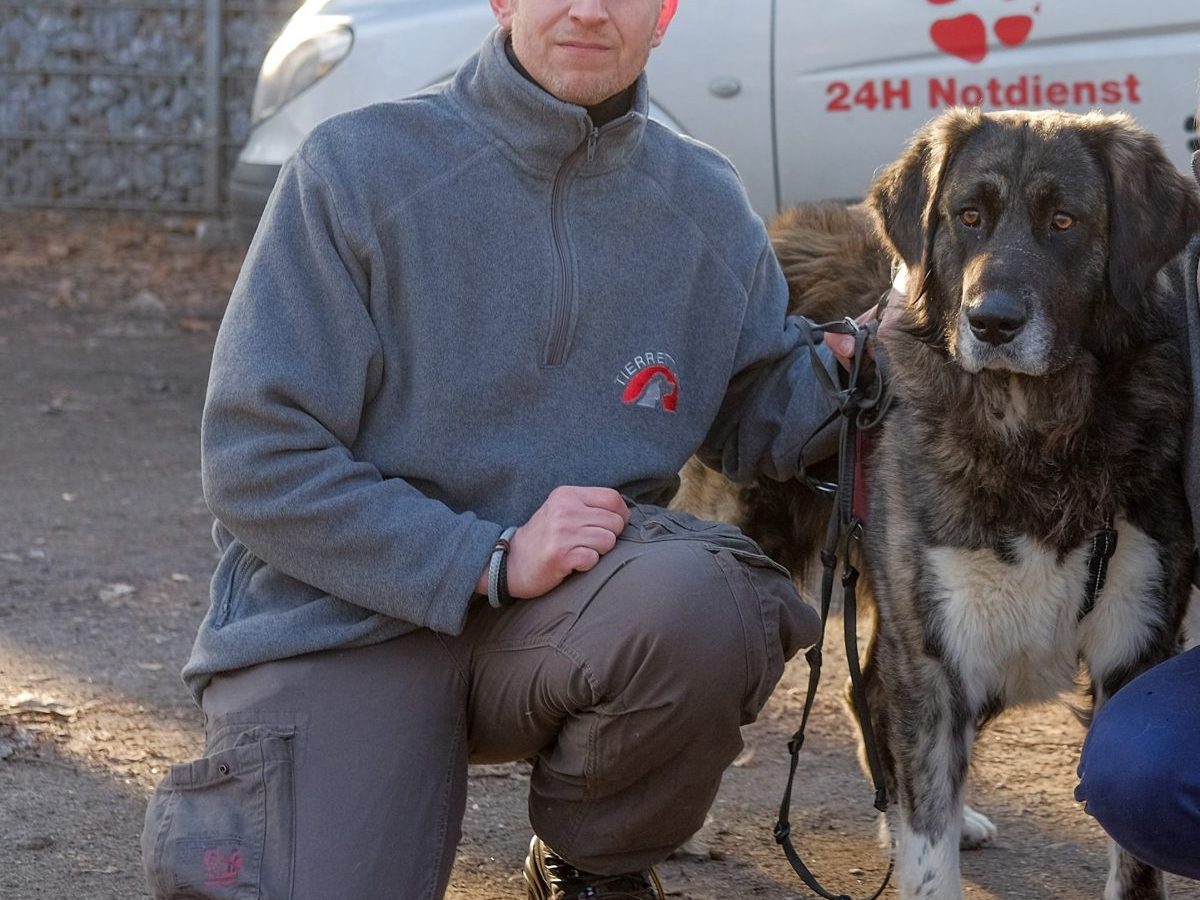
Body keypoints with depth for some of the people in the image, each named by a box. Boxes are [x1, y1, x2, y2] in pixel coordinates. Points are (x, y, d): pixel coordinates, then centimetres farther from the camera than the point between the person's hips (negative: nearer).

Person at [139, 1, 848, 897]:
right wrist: (490, 561, -21)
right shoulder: (358, 166, -9)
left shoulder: (705, 203, 5)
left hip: (572, 613, 3)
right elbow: (256, 460, -12)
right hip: (339, 616, -2)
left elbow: (758, 414, 17)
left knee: (698, 600, -32)